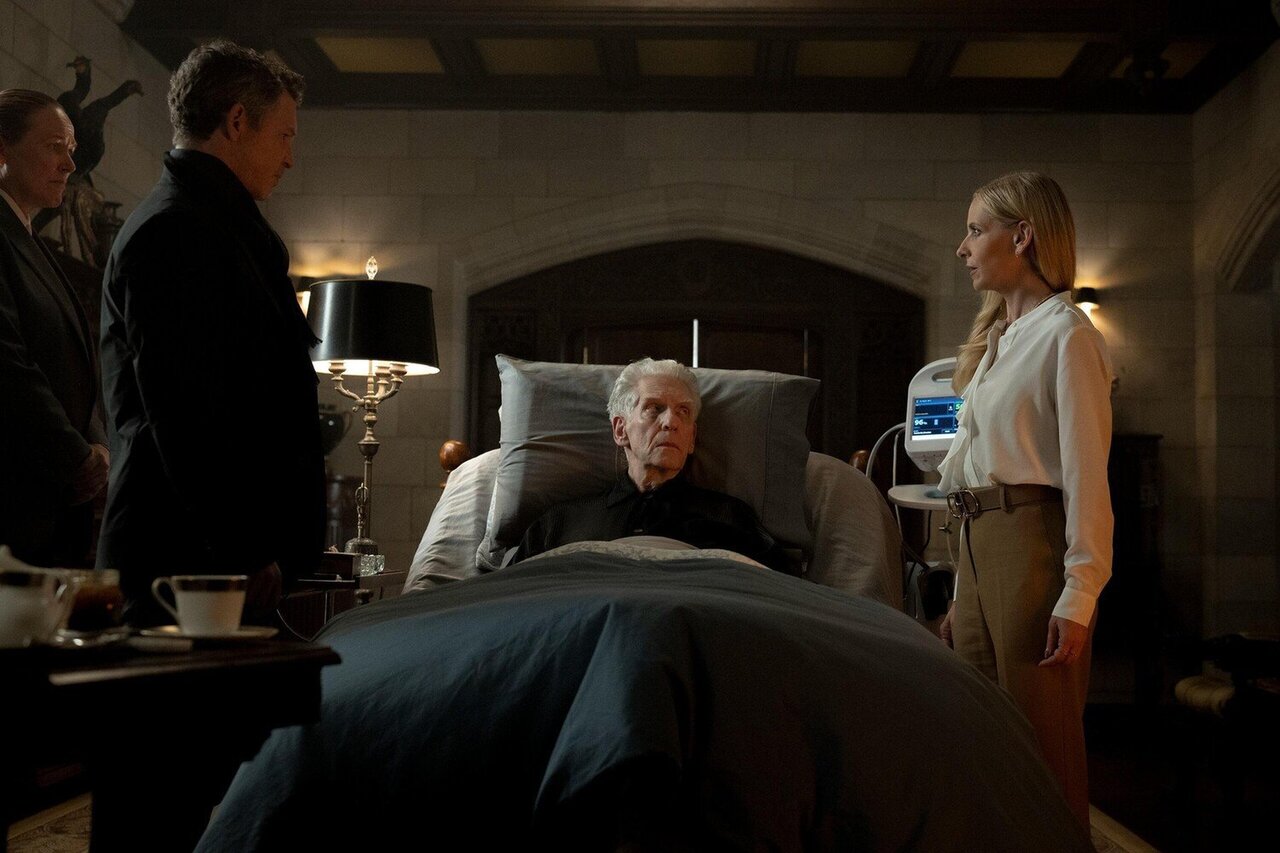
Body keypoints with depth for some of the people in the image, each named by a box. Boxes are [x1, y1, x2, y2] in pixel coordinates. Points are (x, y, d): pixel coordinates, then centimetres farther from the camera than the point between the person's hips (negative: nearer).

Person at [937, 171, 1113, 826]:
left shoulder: (1066, 336, -8)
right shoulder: (998, 339, 18)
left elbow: (1086, 475, -14)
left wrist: (1079, 595, -19)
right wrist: (964, 587, 16)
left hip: (1031, 539, -8)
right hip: (978, 543, 8)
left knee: (1042, 735, -2)